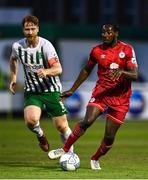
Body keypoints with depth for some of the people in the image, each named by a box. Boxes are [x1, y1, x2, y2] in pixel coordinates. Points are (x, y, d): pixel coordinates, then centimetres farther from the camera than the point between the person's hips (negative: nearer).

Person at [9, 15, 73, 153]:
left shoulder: (45, 45, -17)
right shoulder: (17, 46, -5)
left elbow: (58, 69, -24)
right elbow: (13, 59, 21)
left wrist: (46, 71, -44)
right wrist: (13, 79, 15)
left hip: (51, 90, -2)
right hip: (31, 91, 2)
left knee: (62, 126, 1)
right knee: (31, 120, -25)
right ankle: (40, 135, 9)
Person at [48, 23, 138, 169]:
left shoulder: (127, 50, -6)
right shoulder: (97, 51, 2)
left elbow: (134, 75, -12)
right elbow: (86, 70, 16)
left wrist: (121, 72, -34)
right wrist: (72, 90, 18)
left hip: (120, 98, -1)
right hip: (101, 92, 1)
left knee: (109, 137, -1)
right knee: (87, 121, -22)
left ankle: (95, 159, 24)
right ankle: (65, 150, -10)